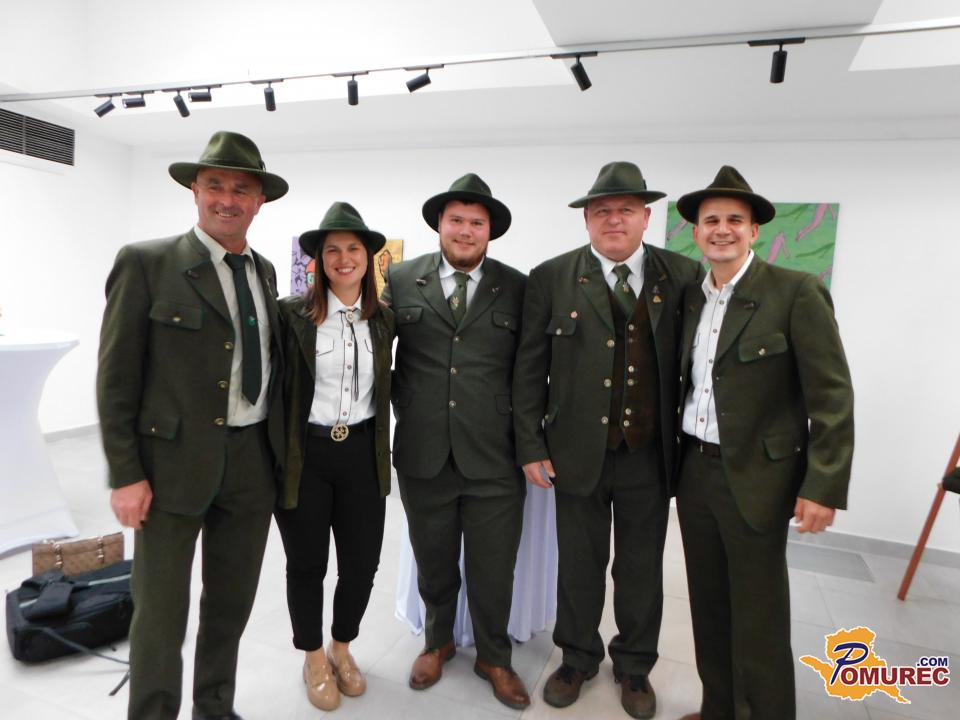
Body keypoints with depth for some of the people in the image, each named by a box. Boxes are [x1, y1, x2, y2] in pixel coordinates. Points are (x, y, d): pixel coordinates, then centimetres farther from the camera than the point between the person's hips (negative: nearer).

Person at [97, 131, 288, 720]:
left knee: (232, 604, 19)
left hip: (255, 461, 5)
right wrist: (127, 475, -11)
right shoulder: (145, 263, -7)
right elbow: (116, 378, -8)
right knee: (161, 613, 8)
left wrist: (280, 448, 10)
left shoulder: (265, 270, 10)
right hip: (174, 461, -5)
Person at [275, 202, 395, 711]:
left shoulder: (383, 319, 3)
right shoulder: (292, 313, -9)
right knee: (307, 563, 14)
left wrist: (383, 447, 11)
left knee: (362, 563, 11)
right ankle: (314, 659, 39)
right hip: (304, 453, -3)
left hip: (362, 453, 3)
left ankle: (341, 647, 40)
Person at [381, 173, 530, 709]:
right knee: (433, 562, 19)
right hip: (423, 457, 1)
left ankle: (494, 657, 39)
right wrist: (403, 409, 7)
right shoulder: (401, 280, 2)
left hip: (494, 458, 0)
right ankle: (438, 642, 46)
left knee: (494, 568, 13)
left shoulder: (518, 288, 1)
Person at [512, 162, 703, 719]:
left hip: (650, 457, 1)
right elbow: (530, 369, -4)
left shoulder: (683, 276, -2)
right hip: (578, 453, -1)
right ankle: (578, 658, 41)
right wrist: (531, 446, -5)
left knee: (642, 568, 18)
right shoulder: (551, 278, -5)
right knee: (579, 565, 16)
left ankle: (635, 666, 42)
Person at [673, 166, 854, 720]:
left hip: (754, 478, -6)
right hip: (695, 472, 6)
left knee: (758, 621, 6)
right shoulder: (692, 298, 8)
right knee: (709, 606, 19)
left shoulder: (797, 292, -10)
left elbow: (832, 397, -12)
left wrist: (823, 487, -15)